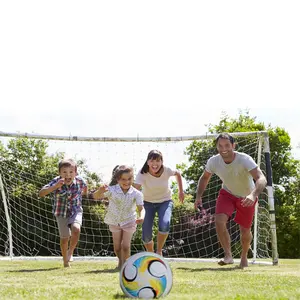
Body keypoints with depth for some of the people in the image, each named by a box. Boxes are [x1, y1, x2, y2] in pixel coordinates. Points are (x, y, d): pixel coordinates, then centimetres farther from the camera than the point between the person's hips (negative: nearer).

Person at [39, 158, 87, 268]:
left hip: (76, 211, 1)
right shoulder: (56, 182, -24)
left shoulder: (80, 181, -16)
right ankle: (65, 261, 29)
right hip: (61, 213, 0)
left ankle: (70, 252, 0)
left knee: (76, 229, -26)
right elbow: (41, 193, -38)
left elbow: (84, 188, 11)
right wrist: (55, 186, -48)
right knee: (64, 238, 3)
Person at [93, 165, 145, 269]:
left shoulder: (136, 194, -20)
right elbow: (95, 197, -29)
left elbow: (141, 208, -24)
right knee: (117, 248, 9)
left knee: (125, 246, -11)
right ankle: (120, 261, 39)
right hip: (114, 221, 1)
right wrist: (100, 191, -52)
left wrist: (141, 217, -46)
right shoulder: (111, 190, -22)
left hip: (129, 222, -1)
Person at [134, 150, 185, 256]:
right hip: (148, 203, 0)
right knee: (146, 236, -8)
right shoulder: (142, 174, -25)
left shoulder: (167, 170, -20)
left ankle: (159, 251, -6)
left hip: (165, 202, 0)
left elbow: (178, 173, 4)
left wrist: (181, 191, 7)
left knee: (164, 225, -30)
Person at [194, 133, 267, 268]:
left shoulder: (244, 160, -34)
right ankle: (228, 255, -12)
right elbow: (204, 178, 1)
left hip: (246, 197, -2)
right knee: (219, 221, -23)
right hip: (227, 194, 2)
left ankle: (244, 257, 36)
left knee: (245, 231, 5)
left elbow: (261, 179, -45)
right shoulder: (213, 161, -21)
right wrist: (198, 196, -13)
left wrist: (253, 195, -63)